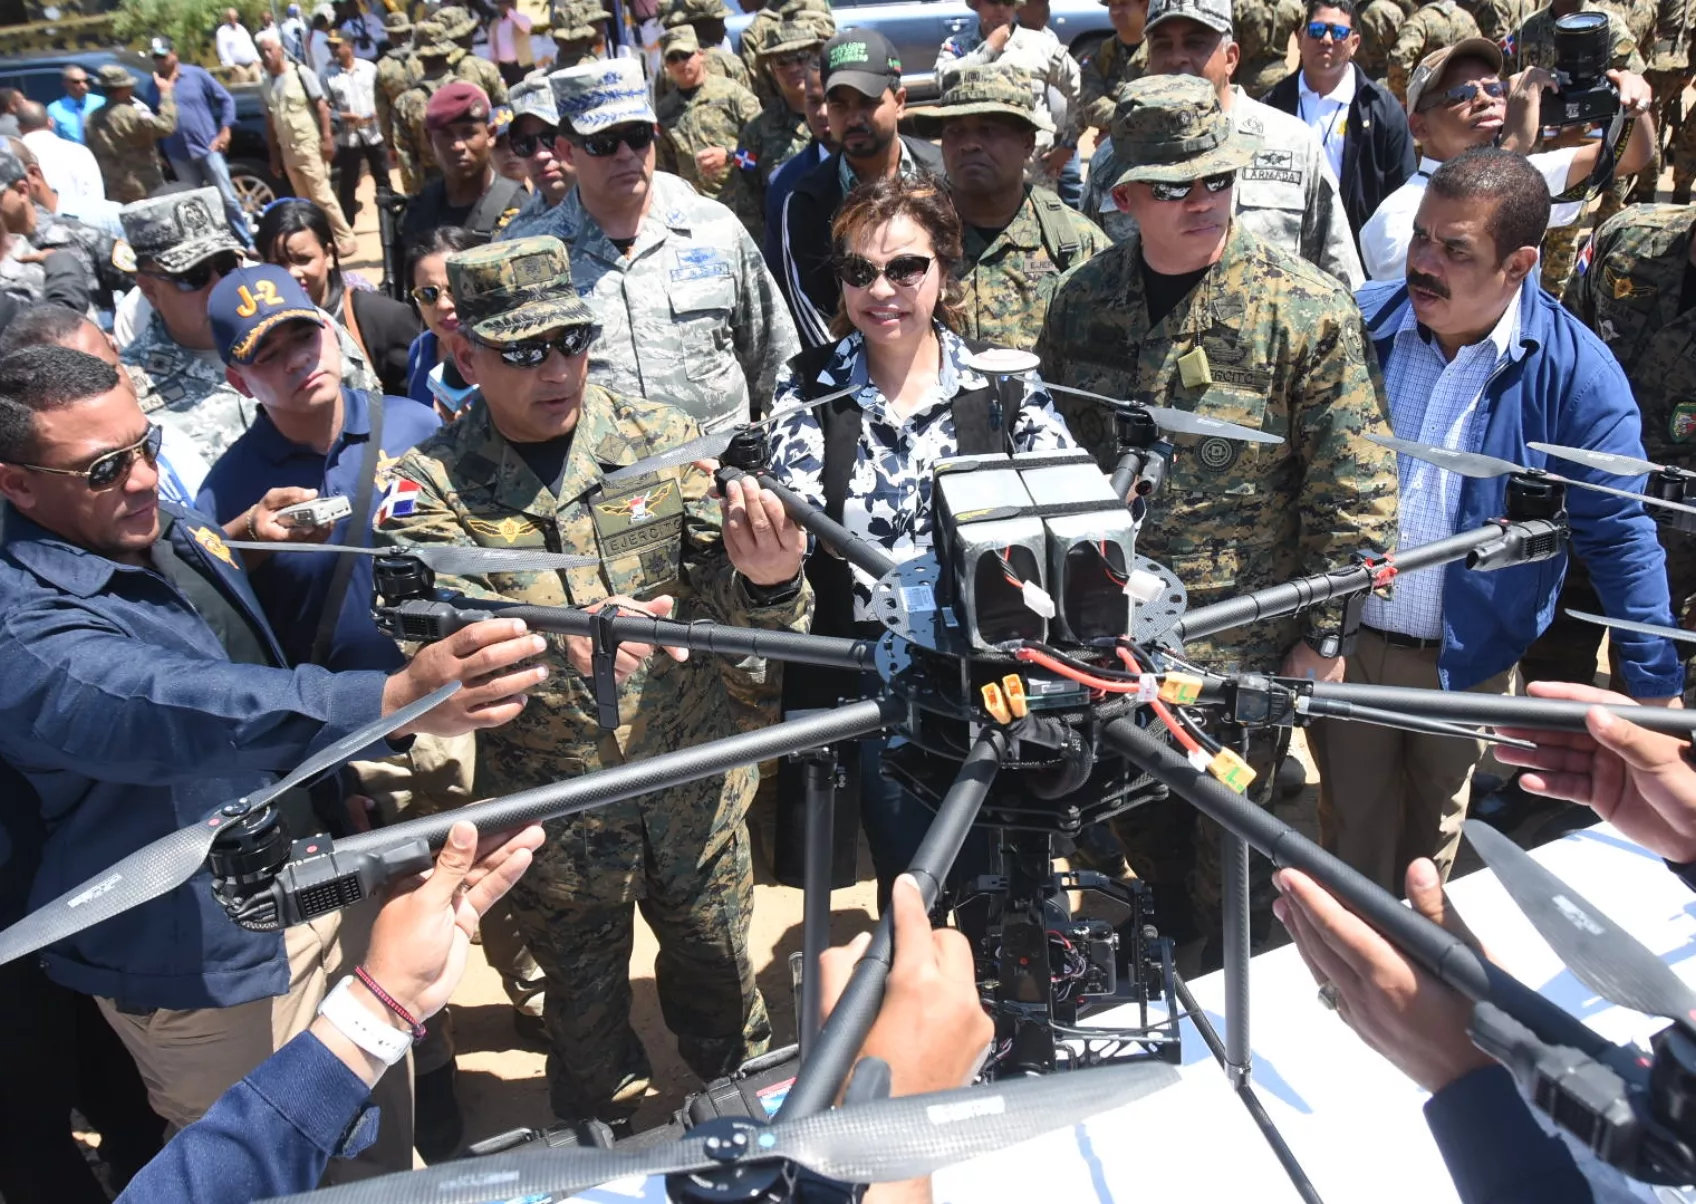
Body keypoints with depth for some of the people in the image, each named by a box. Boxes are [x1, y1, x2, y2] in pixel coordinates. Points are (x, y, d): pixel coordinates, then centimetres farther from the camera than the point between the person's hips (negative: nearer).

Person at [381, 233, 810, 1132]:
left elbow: (721, 599, -8)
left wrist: (766, 581, -33)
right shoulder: (433, 487, -12)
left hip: (694, 788, 2)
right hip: (557, 817, -1)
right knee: (585, 1008, 21)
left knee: (719, 981, 22)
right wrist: (566, 651, -46)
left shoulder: (658, 437, -7)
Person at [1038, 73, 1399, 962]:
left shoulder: (1307, 311, -12)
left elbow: (1353, 487, -10)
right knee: (1135, 820, 22)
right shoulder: (1082, 299, 0)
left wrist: (1323, 631, -10)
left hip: (1241, 637, -4)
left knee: (1227, 839, 12)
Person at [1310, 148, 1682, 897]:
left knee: (1433, 837, 21)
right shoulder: (1360, 324, -8)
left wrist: (1659, 695, -6)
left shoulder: (1575, 372, -14)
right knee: (1352, 835, 16)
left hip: (1467, 659, -1)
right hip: (1343, 641, 1)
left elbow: (1618, 535, -8)